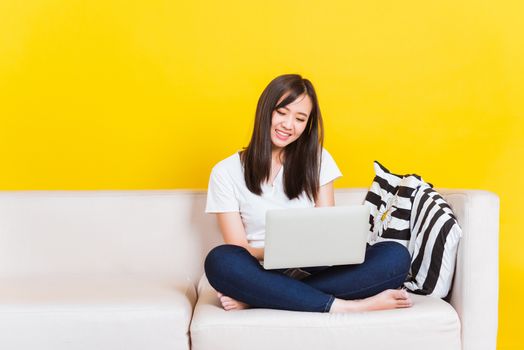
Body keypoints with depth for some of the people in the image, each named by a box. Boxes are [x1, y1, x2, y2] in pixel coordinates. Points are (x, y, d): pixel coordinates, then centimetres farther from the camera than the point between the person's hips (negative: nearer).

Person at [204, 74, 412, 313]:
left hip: (313, 271, 3)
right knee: (220, 261, -35)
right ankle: (341, 306, -30)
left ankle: (252, 298, -28)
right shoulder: (226, 173, 3)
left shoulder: (317, 160, 10)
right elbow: (238, 252, -3)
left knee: (395, 255, -24)